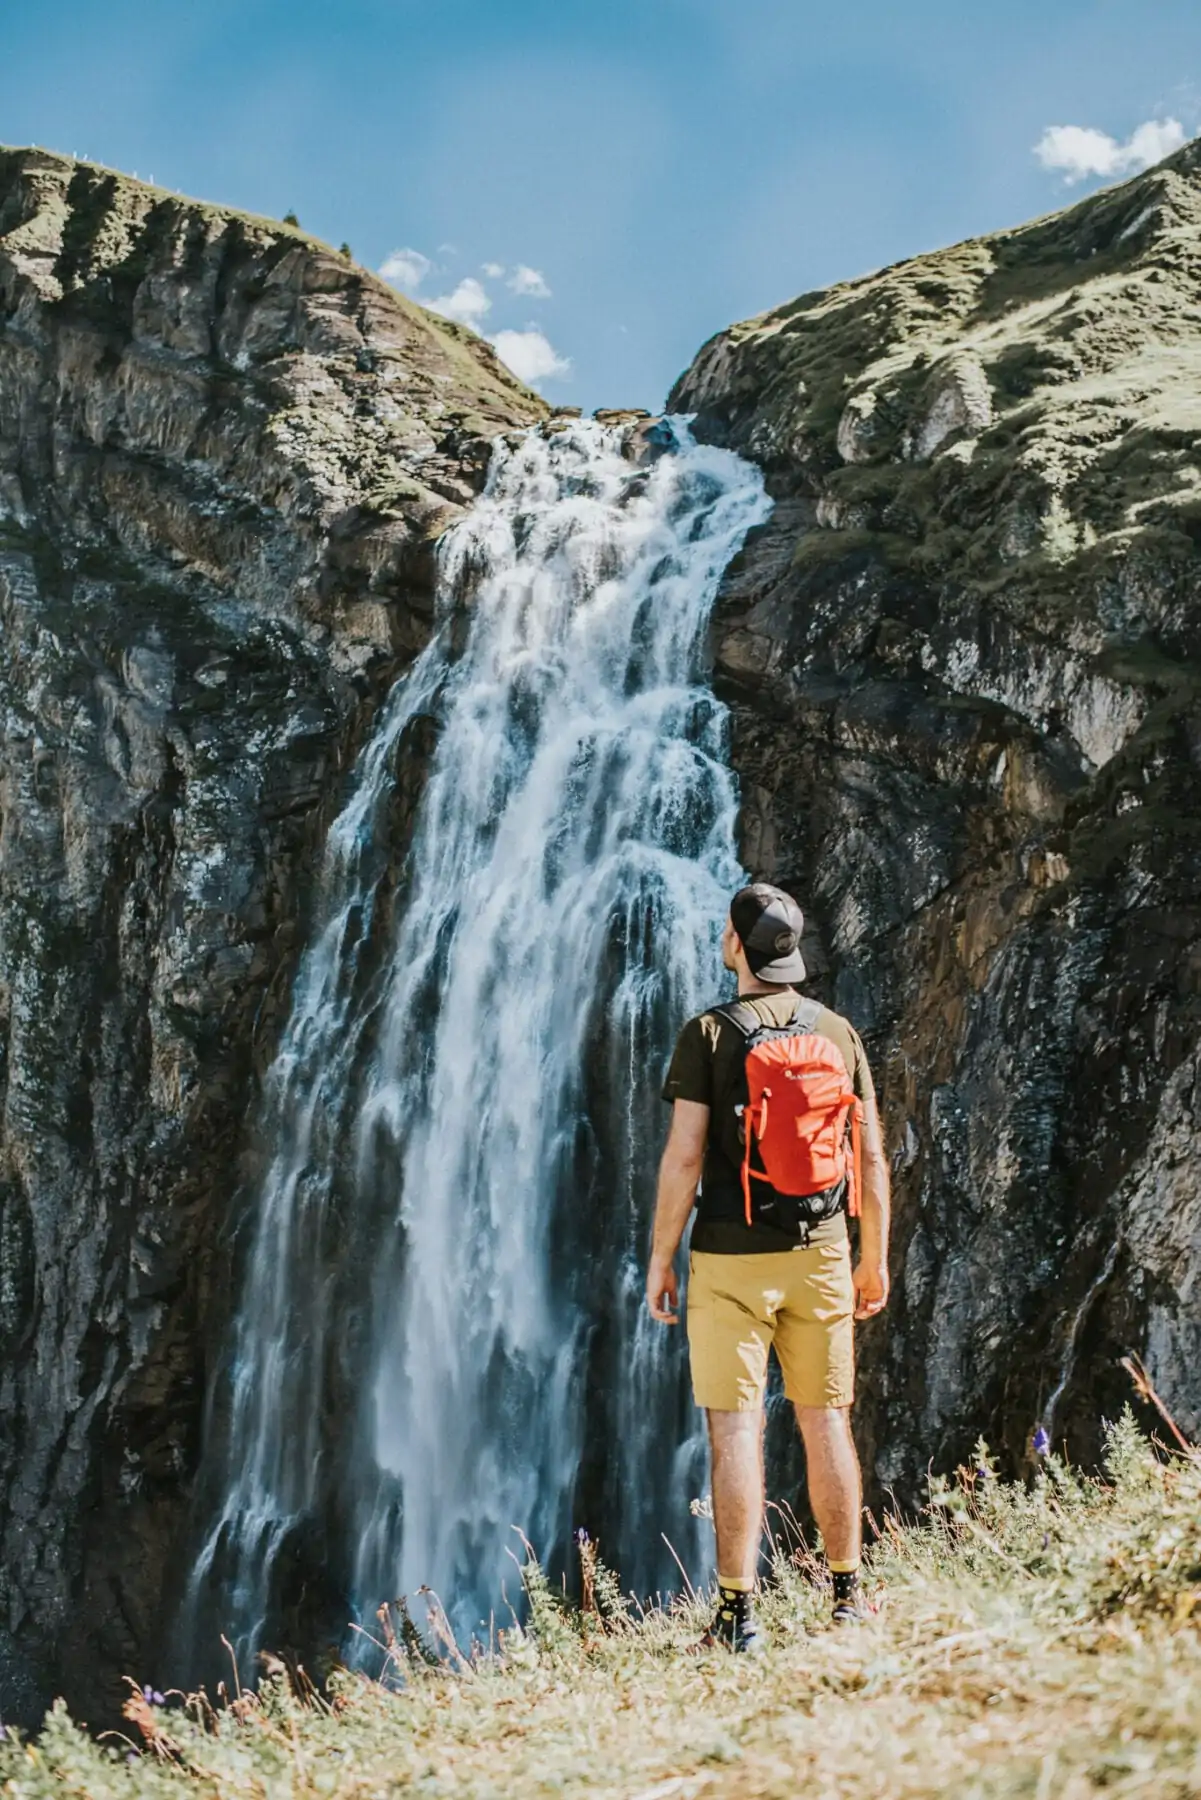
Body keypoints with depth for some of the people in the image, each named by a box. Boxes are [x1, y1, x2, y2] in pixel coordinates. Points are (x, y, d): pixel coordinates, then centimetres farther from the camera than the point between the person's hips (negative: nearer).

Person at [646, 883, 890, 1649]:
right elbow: (872, 1157, 6)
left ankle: (739, 1613, 1)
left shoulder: (709, 1033, -7)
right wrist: (875, 1259, 16)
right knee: (827, 1423, 12)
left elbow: (684, 1156, -11)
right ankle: (848, 1596, 20)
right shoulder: (839, 1033, 4)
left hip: (729, 1258, -4)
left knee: (736, 1429, -1)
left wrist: (660, 1259, -2)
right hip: (820, 1254, 4)